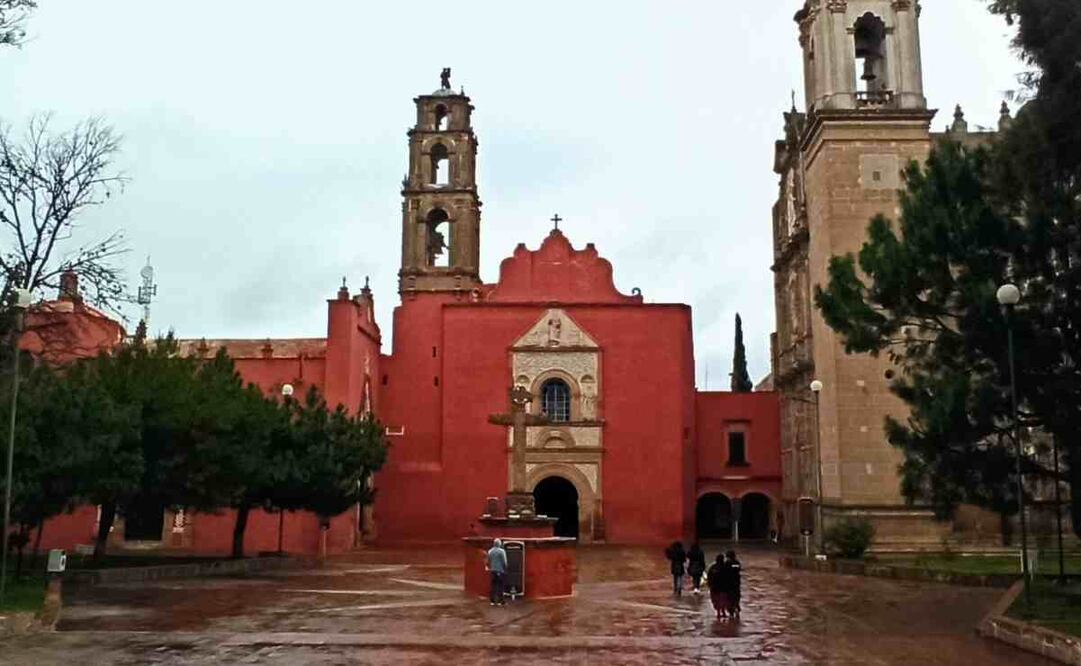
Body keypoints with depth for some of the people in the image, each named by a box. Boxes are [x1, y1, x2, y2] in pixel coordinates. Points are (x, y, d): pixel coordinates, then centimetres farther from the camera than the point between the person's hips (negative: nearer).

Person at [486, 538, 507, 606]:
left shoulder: (490, 551, 3)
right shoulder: (502, 551, -11)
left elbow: (488, 561, 10)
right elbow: (504, 562, -10)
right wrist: (505, 570, 1)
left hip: (493, 571, 5)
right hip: (500, 570, -5)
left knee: (493, 585, 9)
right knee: (500, 585, 1)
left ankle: (492, 600, 9)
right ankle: (500, 600, 2)